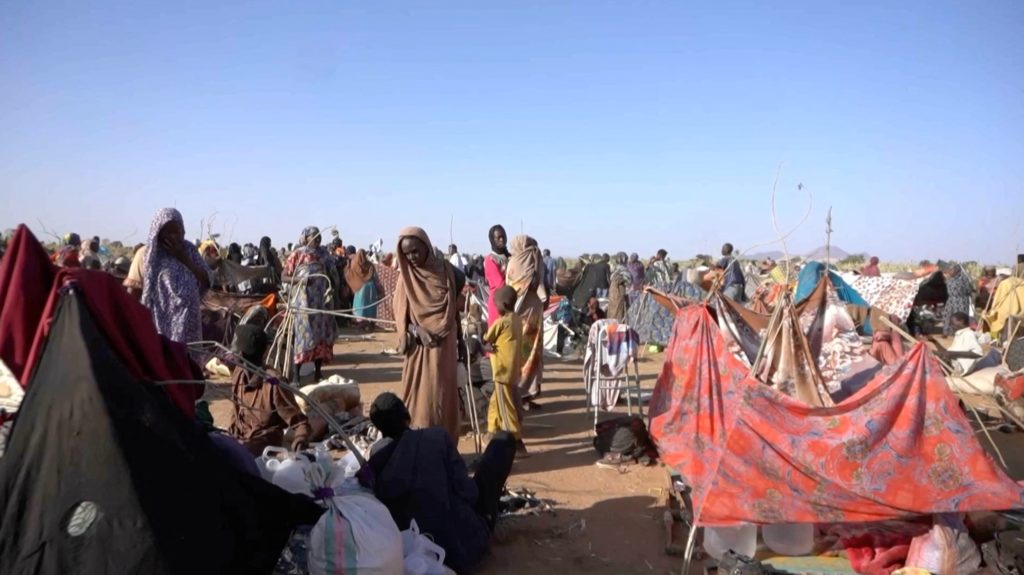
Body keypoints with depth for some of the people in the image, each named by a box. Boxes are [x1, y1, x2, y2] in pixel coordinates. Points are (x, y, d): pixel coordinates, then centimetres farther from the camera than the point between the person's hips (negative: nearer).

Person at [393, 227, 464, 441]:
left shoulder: (446, 270, 2)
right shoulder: (406, 277, 3)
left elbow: (455, 307, 8)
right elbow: (400, 314, 1)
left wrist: (460, 339, 7)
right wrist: (417, 331, -17)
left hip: (444, 343, 0)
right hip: (418, 345, 0)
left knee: (441, 394, 1)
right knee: (418, 396, 1)